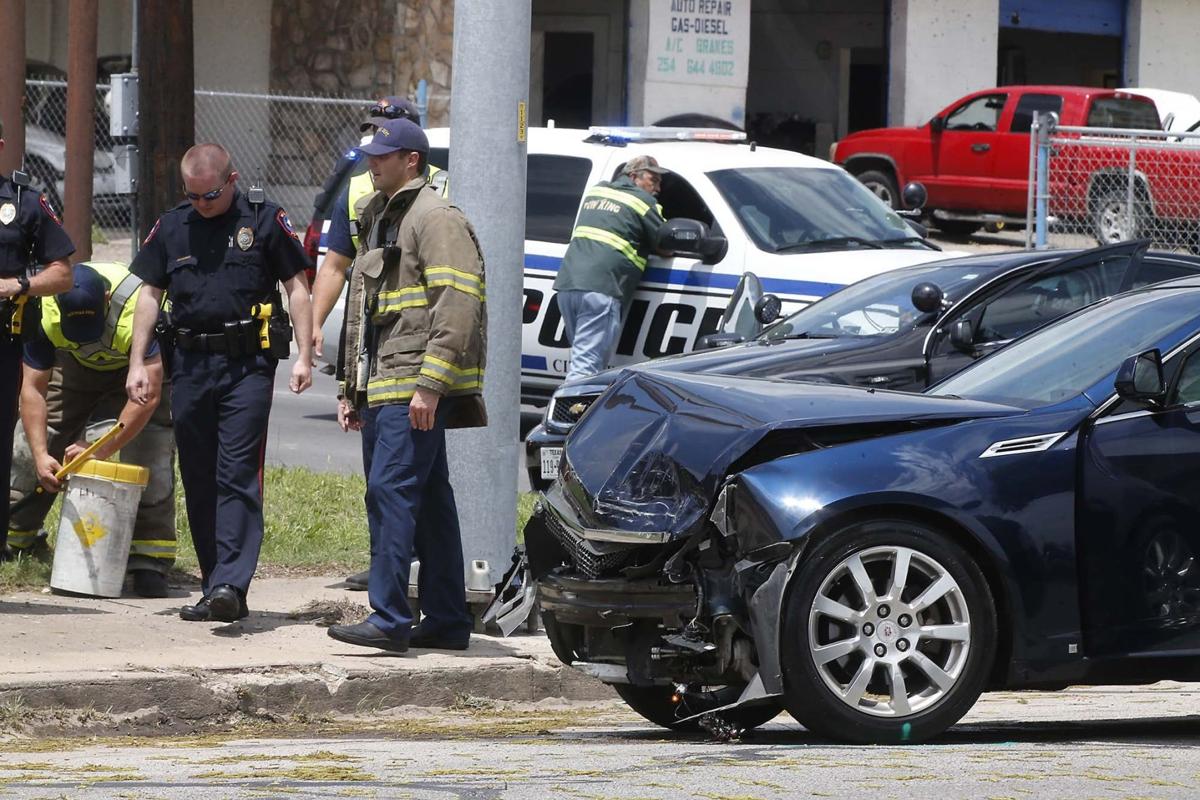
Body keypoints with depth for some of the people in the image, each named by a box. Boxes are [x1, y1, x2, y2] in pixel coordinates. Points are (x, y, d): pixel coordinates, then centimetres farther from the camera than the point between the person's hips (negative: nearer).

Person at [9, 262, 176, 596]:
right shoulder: (44, 310, -32)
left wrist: (101, 450, -41)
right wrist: (41, 455, -33)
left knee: (152, 453, -20)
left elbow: (147, 396, -40)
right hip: (76, 367, 3)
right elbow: (33, 388, -24)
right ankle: (15, 533, 11)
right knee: (33, 445, -4)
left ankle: (150, 559, -17)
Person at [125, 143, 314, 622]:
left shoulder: (264, 220, 1)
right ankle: (214, 588, 14)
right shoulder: (171, 227, 12)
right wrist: (137, 363, 9)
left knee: (238, 474, -13)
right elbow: (150, 294, 17)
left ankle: (230, 584, -21)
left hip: (248, 365, -5)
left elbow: (297, 287, 2)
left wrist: (304, 357, -5)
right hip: (191, 365, 5)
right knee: (198, 480, 7)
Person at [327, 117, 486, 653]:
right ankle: (446, 620, 14)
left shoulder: (436, 220, -9)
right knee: (428, 503, 11)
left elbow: (459, 306, -19)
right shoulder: (378, 220, 23)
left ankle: (390, 619, -19)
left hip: (414, 391, -10)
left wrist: (430, 384, -24)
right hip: (381, 388, 10)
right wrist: (351, 388, 26)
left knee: (392, 492, -16)